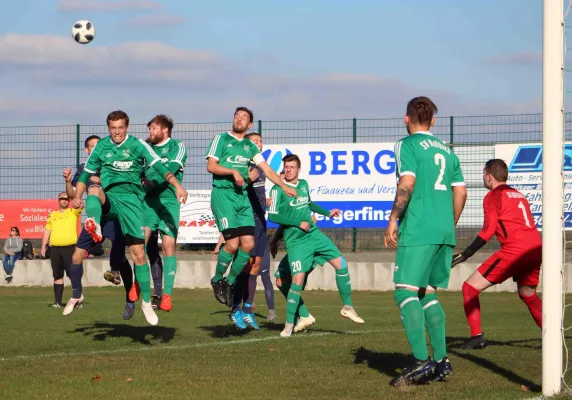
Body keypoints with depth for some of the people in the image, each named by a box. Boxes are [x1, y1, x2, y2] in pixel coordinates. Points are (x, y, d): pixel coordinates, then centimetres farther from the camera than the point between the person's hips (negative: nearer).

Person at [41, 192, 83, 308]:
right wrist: (43, 246, 8)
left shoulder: (73, 212, 7)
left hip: (70, 248, -3)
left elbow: (80, 206, -13)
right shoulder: (52, 215, 15)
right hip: (55, 249, 3)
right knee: (57, 276, 6)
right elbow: (47, 230, 15)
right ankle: (57, 301, 8)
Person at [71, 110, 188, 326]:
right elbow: (87, 173, 19)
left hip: (131, 198, -1)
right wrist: (77, 196, 4)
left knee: (138, 253, -5)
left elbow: (159, 166, -11)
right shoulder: (101, 146, 11)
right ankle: (94, 225, -65)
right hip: (107, 197, 2)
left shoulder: (137, 145, 1)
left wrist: (177, 185, -25)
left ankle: (146, 302, 5)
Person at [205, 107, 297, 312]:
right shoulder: (222, 139, 3)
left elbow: (266, 169, 15)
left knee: (248, 243, -6)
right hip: (223, 194, -5)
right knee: (232, 243, -15)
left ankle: (230, 282, 12)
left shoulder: (250, 147, 18)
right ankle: (217, 280, 7)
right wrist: (233, 171, -16)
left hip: (243, 196, 5)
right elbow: (210, 166, -5)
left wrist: (284, 186, 5)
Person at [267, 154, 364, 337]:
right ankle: (289, 324, -3)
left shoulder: (304, 184, 9)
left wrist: (327, 213, 24)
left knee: (341, 264, 2)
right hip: (296, 241, -6)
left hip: (314, 234, 6)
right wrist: (298, 223, -17)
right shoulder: (278, 189, -11)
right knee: (298, 279, -15)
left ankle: (347, 307, 18)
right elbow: (273, 216, -16)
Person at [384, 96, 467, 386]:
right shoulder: (446, 150, 19)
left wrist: (393, 219, -10)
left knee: (406, 291, -8)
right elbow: (460, 192, 16)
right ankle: (441, 360, 10)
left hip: (418, 230, -7)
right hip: (444, 232, 7)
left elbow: (407, 183, -14)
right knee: (427, 294, 15)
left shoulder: (407, 145, -1)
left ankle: (421, 361, -19)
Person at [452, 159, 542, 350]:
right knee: (528, 295, 29)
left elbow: (488, 230, -9)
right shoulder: (518, 195, 23)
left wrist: (466, 254, -9)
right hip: (535, 249, 8)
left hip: (514, 250, -8)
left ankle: (477, 336, -11)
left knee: (470, 288, -1)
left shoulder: (494, 196, 1)